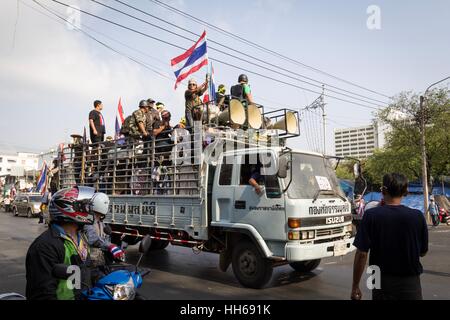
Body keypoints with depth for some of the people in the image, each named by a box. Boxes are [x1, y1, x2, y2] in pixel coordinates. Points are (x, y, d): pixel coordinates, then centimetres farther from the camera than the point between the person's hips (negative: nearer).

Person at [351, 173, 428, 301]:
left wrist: (355, 286, -4)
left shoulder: (371, 215, -14)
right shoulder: (418, 216, -10)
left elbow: (361, 254, -13)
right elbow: (423, 252, 3)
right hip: (410, 282, 1)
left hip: (382, 282, 0)